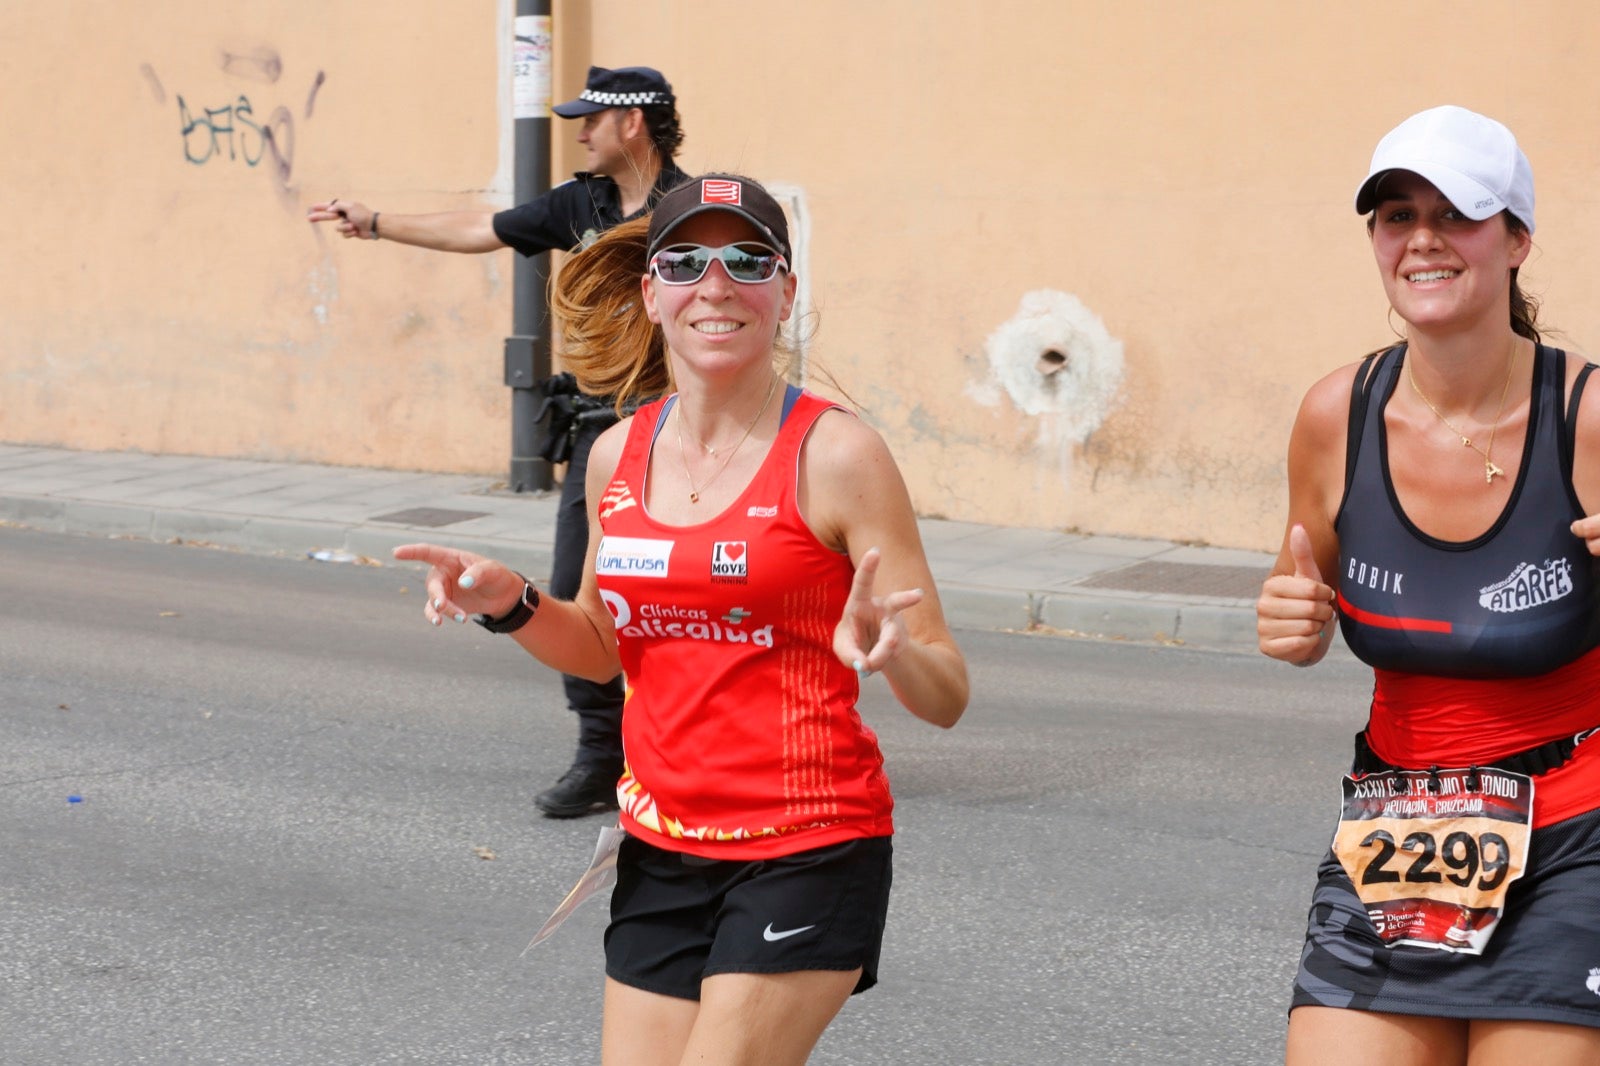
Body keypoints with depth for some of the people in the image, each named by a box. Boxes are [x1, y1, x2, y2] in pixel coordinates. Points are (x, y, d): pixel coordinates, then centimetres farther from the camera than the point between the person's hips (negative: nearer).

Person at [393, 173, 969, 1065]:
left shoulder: (834, 454, -11)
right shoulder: (619, 455, 5)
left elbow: (948, 697, -10)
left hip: (805, 853, -6)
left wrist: (890, 653, -31)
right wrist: (510, 605, 2)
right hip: (661, 848, 6)